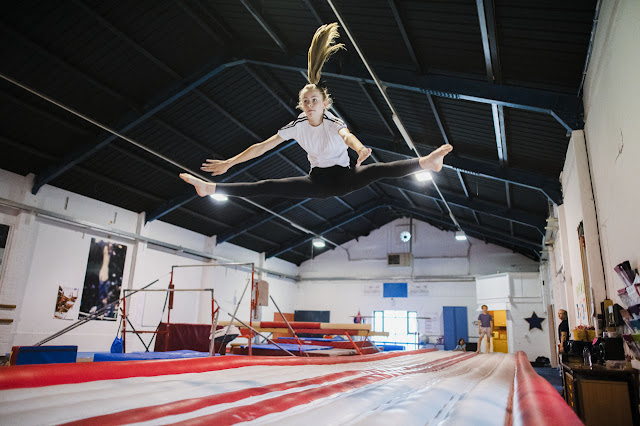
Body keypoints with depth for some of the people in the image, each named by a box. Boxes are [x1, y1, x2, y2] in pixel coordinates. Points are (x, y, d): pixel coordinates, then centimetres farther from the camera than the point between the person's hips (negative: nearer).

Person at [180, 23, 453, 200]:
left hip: (343, 177, -1)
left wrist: (359, 148, -63)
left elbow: (346, 135, -38)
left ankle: (426, 162, -41)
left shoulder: (333, 122, -13)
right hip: (317, 182, 2)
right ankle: (210, 188, -14)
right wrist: (229, 163, -8)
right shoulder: (298, 125, -4)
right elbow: (262, 146, -5)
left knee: (376, 170, -29)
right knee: (268, 187, -10)